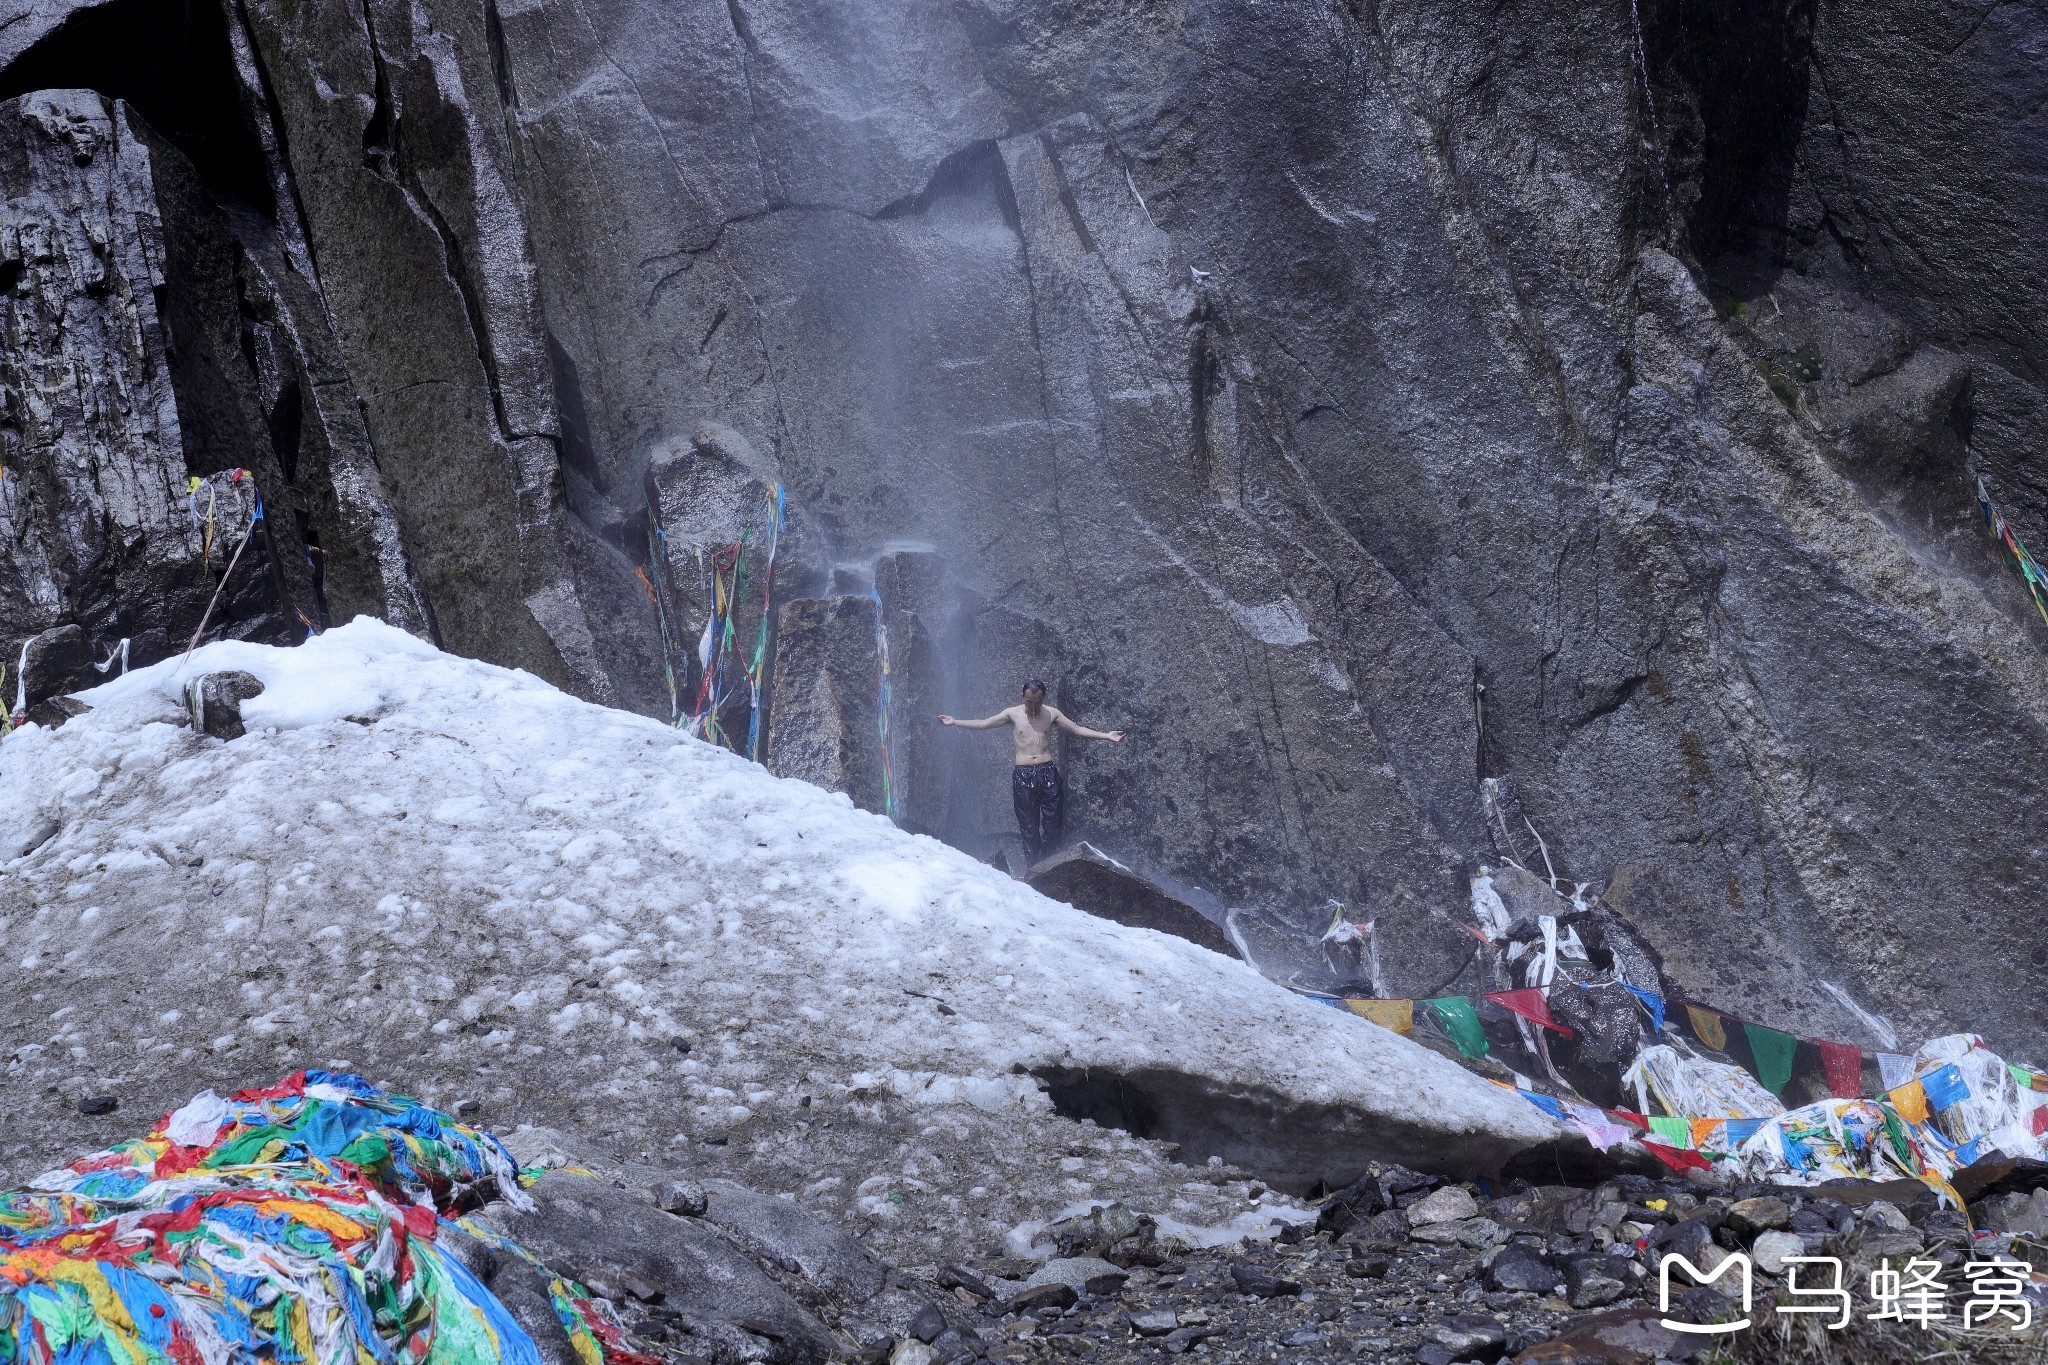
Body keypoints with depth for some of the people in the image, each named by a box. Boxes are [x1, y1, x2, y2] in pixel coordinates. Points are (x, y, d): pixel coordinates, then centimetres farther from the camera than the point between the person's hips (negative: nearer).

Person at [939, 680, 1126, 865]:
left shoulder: (1051, 713, 7)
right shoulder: (1013, 714, 4)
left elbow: (1077, 730, 9)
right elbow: (982, 724, 6)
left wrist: (1106, 735, 2)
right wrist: (954, 722, 0)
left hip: (1048, 772, 1)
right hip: (1023, 774, -1)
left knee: (1052, 826, -2)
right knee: (1029, 827, 0)